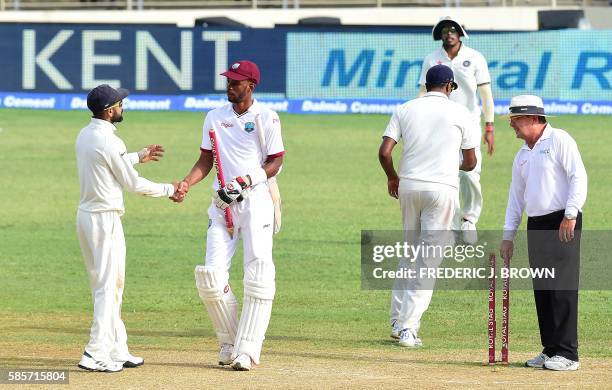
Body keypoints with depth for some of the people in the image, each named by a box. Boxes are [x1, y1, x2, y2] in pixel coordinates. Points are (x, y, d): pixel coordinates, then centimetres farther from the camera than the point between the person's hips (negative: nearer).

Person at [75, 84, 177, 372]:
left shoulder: (84, 135, 9)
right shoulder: (109, 142, -18)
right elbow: (133, 184, -12)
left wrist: (139, 156, 34)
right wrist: (169, 190, 2)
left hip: (85, 216, 9)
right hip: (105, 219, -9)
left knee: (102, 286, 15)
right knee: (108, 287, -5)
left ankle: (117, 351, 21)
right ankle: (96, 354, -9)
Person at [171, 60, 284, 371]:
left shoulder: (266, 118, -1)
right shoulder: (215, 118, 10)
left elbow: (276, 162, -1)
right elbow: (205, 161, 12)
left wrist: (246, 182, -15)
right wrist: (186, 184, -5)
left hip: (256, 200, -4)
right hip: (223, 203, 4)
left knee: (258, 275, -10)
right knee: (211, 276, -5)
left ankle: (247, 350, -10)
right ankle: (228, 342, 12)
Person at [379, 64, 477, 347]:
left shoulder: (405, 109, 5)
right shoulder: (459, 113, 0)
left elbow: (384, 151, -3)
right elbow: (471, 162, 5)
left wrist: (392, 177, 16)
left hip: (409, 186, 3)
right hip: (442, 187, -3)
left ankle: (398, 321, 18)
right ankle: (408, 327, -8)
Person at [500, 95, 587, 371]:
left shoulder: (559, 141, -4)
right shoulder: (522, 156, 20)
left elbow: (578, 177, -13)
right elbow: (516, 197, 23)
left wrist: (570, 215, -22)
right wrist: (508, 236, 18)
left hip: (563, 225, -8)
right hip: (536, 226, 8)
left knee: (563, 289, -11)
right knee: (541, 290, 7)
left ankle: (567, 354, -12)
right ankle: (550, 350, 12)